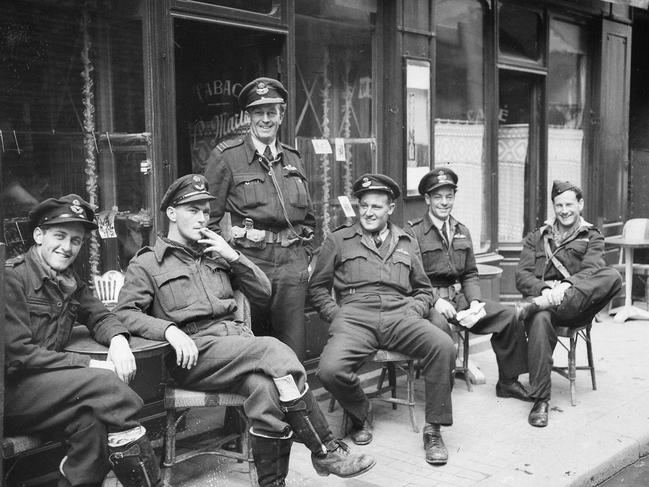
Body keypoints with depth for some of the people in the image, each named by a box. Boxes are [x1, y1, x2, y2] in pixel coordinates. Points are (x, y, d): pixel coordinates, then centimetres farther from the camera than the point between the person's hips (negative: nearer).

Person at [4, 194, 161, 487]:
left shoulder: (68, 281, 13)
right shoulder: (12, 277, -10)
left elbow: (100, 316, 18)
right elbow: (16, 354, -16)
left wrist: (118, 340, -8)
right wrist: (90, 366, -20)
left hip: (44, 384, 6)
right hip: (11, 390, -6)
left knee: (92, 422, -25)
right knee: (103, 383, -24)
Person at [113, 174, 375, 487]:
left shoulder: (216, 253, 25)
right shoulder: (147, 263, 11)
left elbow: (263, 293, 19)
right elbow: (125, 312, -3)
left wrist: (233, 256, 5)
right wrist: (169, 329, -20)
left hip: (235, 340, 4)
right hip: (195, 352, -4)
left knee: (267, 388, -31)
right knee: (275, 351, -28)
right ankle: (325, 451, -20)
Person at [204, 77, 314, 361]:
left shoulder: (293, 159, 17)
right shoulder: (225, 157, 0)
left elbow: (308, 217, 23)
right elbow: (209, 217, 0)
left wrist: (305, 256, 14)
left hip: (292, 266, 4)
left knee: (292, 355, 6)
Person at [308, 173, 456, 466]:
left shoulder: (407, 243, 25)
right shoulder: (338, 241, 18)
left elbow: (423, 290, 28)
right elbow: (318, 288, 16)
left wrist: (412, 313, 6)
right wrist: (337, 317, 0)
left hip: (399, 315, 2)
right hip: (355, 316, -1)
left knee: (444, 346, -29)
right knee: (330, 370, -31)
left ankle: (433, 429, -12)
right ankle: (360, 415, 4)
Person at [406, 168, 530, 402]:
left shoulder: (462, 232, 16)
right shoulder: (413, 232, -4)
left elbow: (470, 274, 16)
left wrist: (474, 302, -3)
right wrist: (436, 301, -21)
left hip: (460, 296, 6)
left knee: (510, 316, -9)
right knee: (439, 325, -39)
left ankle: (508, 382, 6)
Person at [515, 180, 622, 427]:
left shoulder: (592, 238, 17)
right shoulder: (536, 238, 21)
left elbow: (592, 270, -5)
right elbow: (521, 276, 7)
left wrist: (566, 287, -27)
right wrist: (544, 289, -16)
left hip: (577, 304, 0)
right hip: (542, 294, 0)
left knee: (612, 277, -29)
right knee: (540, 320, -38)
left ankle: (538, 304, -40)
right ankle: (540, 400, -32)